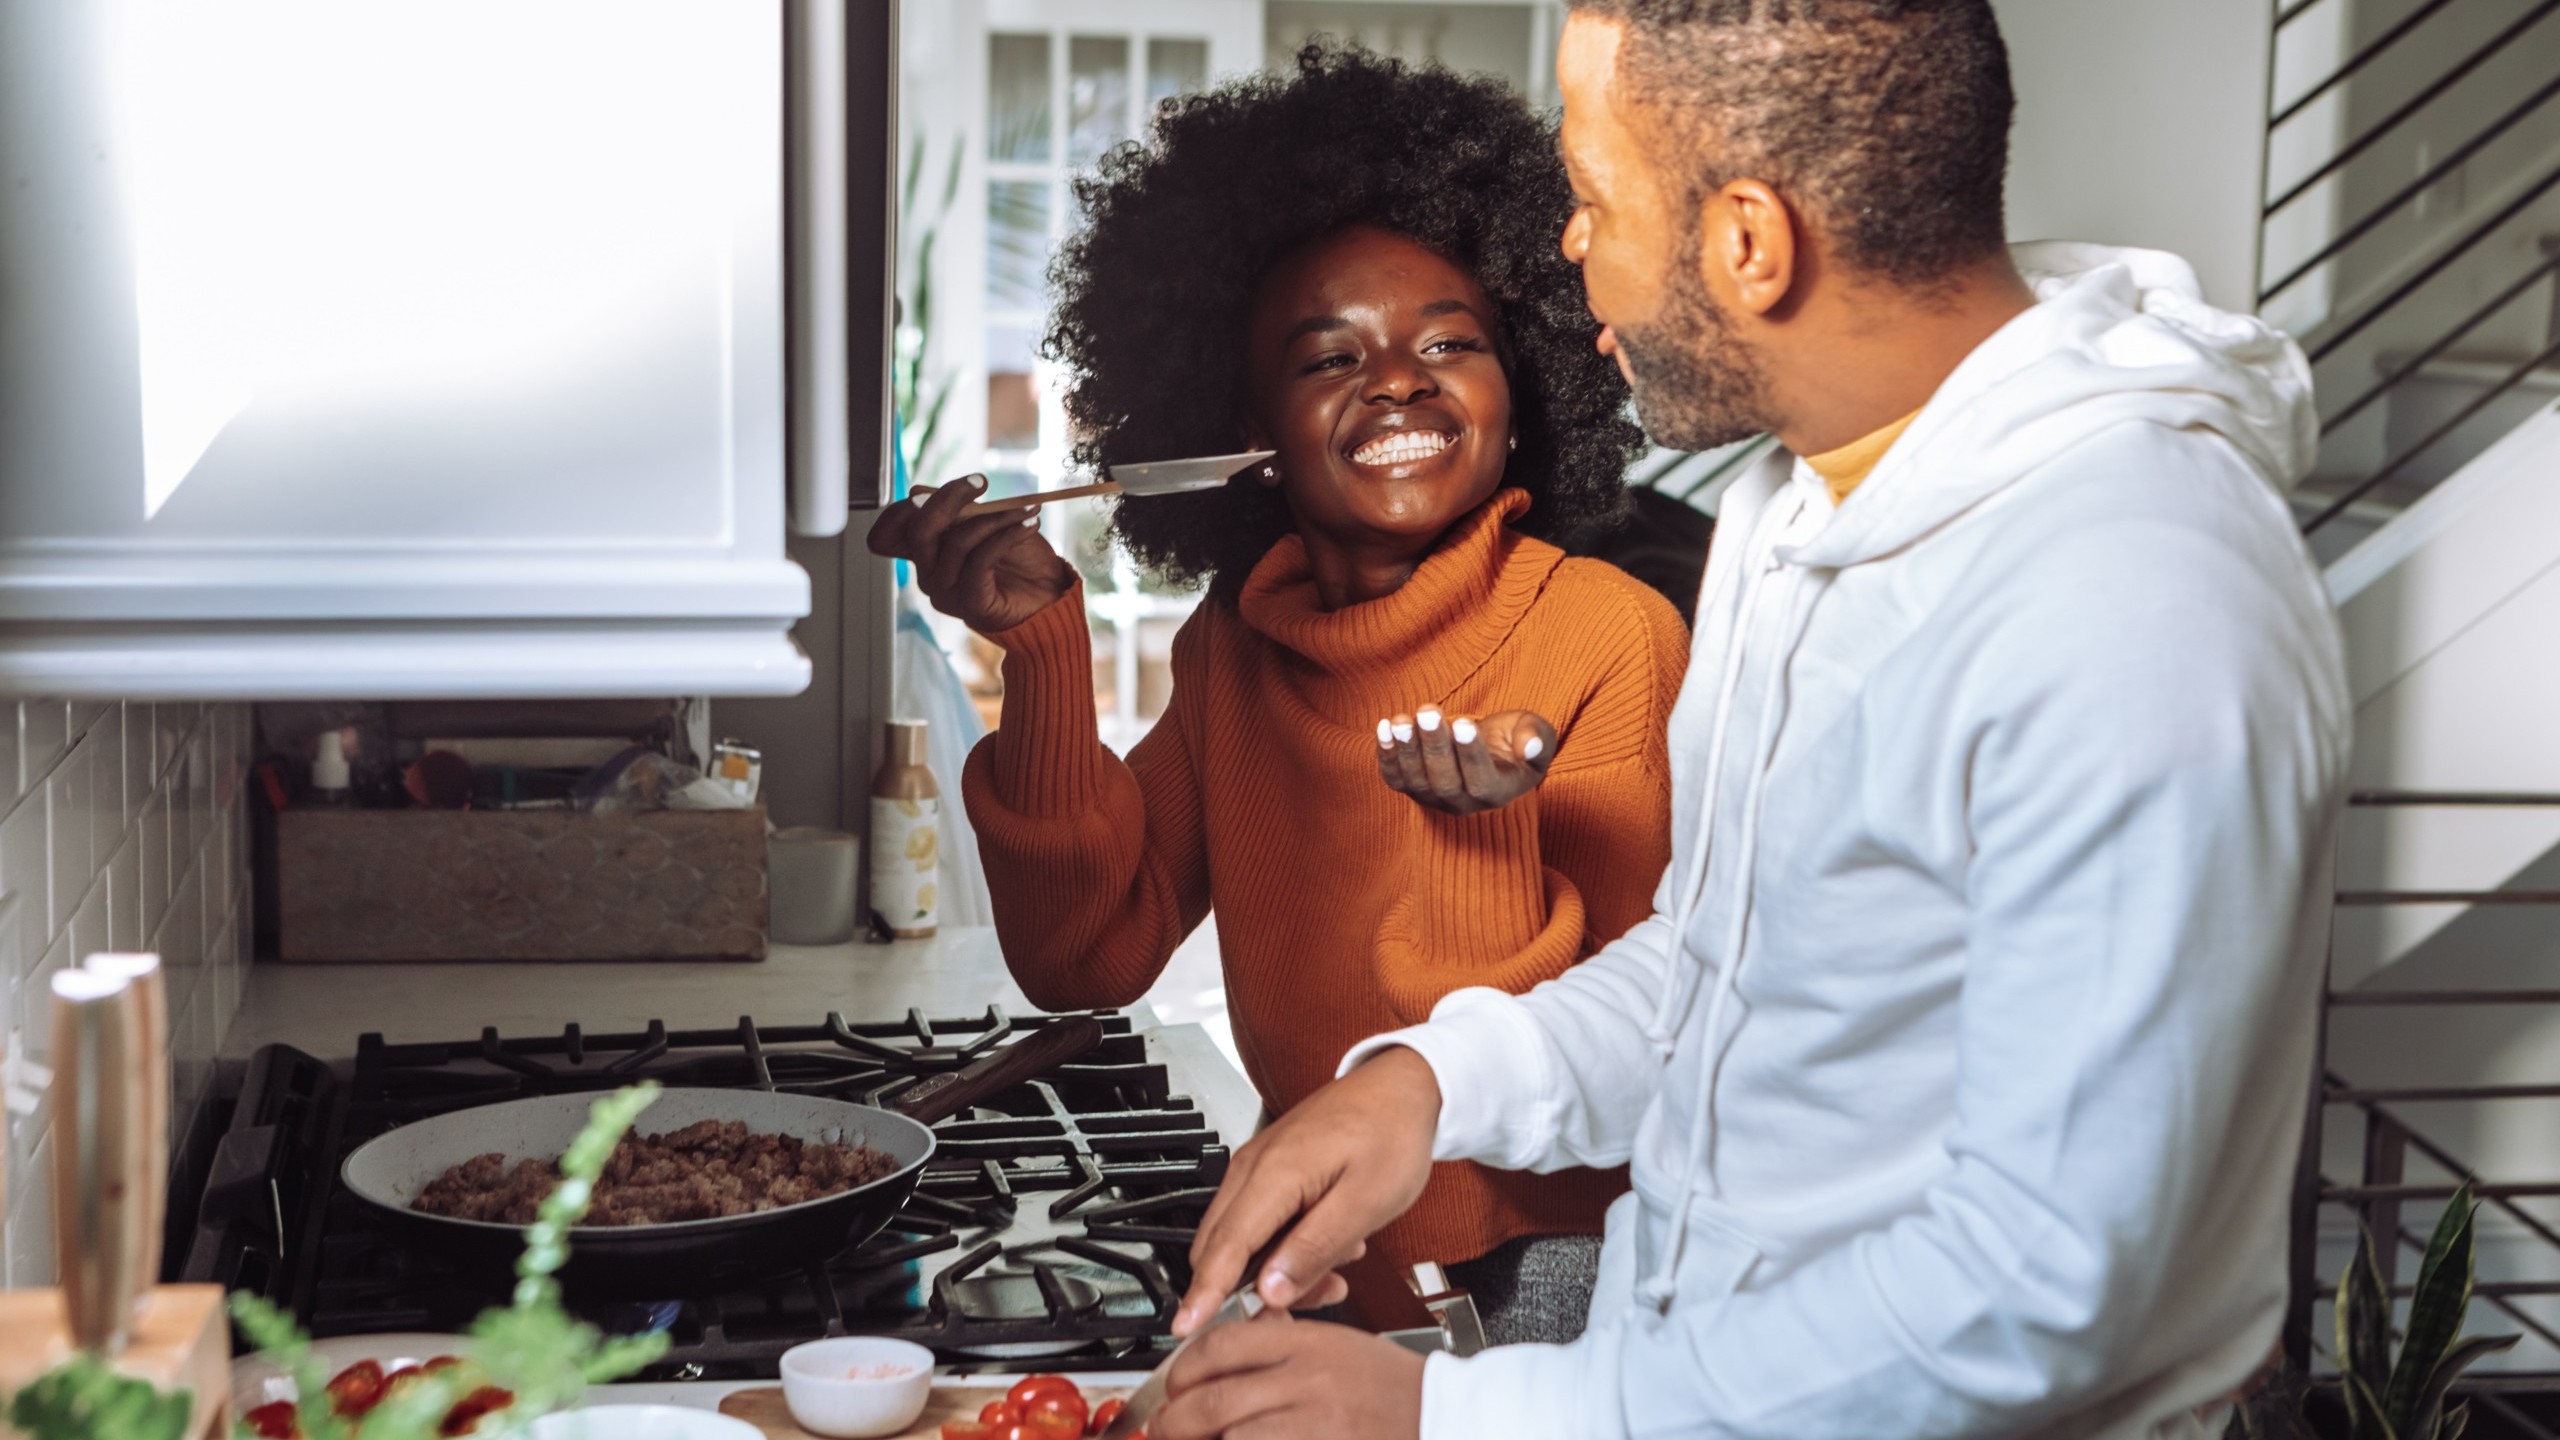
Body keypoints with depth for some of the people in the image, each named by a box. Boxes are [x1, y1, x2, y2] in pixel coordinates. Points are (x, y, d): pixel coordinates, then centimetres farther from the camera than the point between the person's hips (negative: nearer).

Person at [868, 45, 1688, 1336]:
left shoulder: (1610, 634, -14)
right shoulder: (1234, 647, 2)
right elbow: (1085, 959, -3)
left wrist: (1501, 831, -33)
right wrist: (1043, 643, -10)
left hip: (1544, 1261, -4)